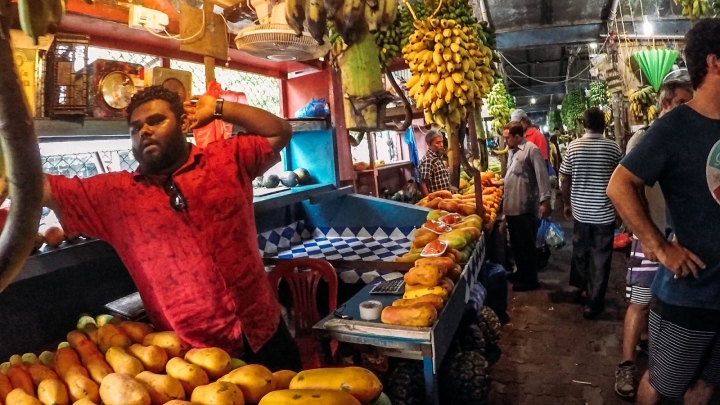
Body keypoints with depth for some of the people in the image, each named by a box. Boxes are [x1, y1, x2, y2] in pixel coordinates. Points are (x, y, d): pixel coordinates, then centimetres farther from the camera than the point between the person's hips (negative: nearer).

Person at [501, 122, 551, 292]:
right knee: (516, 244, 17)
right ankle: (521, 274, 31)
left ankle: (530, 280, 13)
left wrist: (545, 200, -21)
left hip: (525, 208, -9)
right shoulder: (513, 151, 15)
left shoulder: (531, 149, -13)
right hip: (512, 207, 9)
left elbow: (542, 176, -17)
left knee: (526, 245, 2)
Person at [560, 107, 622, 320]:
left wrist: (567, 203, 13)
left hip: (581, 211, 2)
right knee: (600, 259, 5)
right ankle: (593, 305, 10)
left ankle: (582, 288, 41)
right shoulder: (613, 148, -9)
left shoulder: (574, 146, -5)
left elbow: (564, 180, -1)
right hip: (605, 213, -2)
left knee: (581, 253, 21)